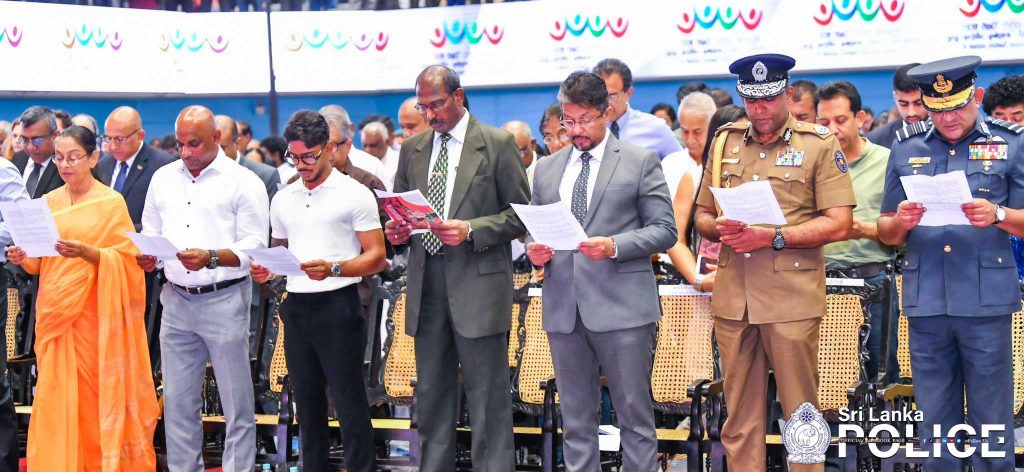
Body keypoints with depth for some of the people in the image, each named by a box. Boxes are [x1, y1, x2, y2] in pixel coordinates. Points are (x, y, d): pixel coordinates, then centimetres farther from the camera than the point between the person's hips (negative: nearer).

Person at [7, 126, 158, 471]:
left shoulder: (111, 202, -2)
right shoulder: (48, 202, 11)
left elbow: (126, 259, -7)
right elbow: (40, 261, 14)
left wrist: (87, 253, -23)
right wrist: (23, 258, -7)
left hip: (93, 312, -4)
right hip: (53, 310, 4)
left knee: (94, 396, -2)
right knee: (55, 395, 1)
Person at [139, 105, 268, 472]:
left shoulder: (243, 182, -3)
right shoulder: (163, 178, 13)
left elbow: (255, 245, -9)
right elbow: (150, 233, 17)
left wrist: (211, 258, -22)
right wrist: (146, 257, -4)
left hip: (225, 300, -5)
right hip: (177, 300, 5)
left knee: (236, 402, 0)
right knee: (177, 400, 8)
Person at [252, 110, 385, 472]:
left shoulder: (354, 194, -4)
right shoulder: (283, 199, 14)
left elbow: (376, 257, -8)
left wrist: (333, 268, -23)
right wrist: (266, 270, 0)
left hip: (338, 305, -6)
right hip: (296, 307, 6)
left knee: (349, 403, -5)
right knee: (307, 403, 12)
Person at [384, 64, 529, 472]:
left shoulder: (497, 144, -2)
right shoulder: (412, 149, 13)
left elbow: (520, 213, -3)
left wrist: (471, 230, -17)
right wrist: (397, 231, -3)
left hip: (478, 285, -5)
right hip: (427, 283, 5)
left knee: (487, 397, -1)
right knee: (431, 394, 12)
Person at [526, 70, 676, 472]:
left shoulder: (640, 162, 2)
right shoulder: (547, 169, 15)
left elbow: (664, 230, -2)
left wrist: (614, 246, -17)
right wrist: (535, 251, -4)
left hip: (621, 307, -4)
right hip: (563, 309, 4)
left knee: (635, 415, 0)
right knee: (576, 419, 10)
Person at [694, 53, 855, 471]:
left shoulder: (819, 145, 1)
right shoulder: (725, 142, 14)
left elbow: (838, 223, -6)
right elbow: (701, 215, 18)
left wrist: (773, 237, -16)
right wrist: (719, 228, -5)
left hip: (792, 296, -4)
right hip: (732, 296, 4)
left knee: (800, 411, 1)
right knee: (740, 413, 8)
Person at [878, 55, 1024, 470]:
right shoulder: (905, 149, 12)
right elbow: (887, 235, 13)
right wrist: (901, 222, -9)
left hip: (986, 301, -2)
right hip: (926, 303, 2)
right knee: (935, 427, 9)